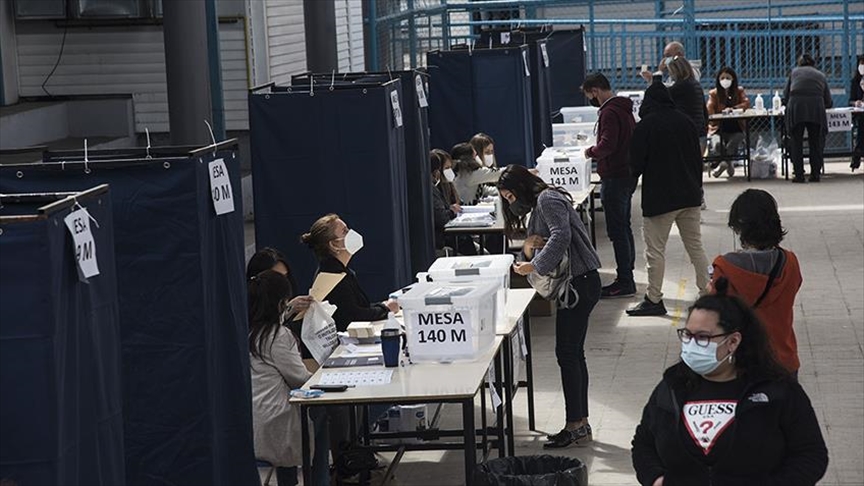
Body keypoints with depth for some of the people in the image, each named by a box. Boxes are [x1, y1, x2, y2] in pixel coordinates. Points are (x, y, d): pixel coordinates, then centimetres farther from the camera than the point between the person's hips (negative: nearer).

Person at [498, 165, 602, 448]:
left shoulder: (547, 199, -9)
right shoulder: (539, 205, 23)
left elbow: (561, 236, -24)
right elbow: (545, 243, 20)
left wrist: (534, 266, -20)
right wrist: (529, 246, -2)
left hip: (580, 282, -10)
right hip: (577, 284, 10)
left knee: (567, 353, -8)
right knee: (573, 354, 11)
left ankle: (575, 426, -5)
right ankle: (581, 424, 15)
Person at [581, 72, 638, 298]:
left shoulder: (609, 112, -17)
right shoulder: (623, 108, 14)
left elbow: (607, 145, -25)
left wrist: (591, 151, -8)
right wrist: (597, 151, 12)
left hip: (615, 177, -10)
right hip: (627, 174, 10)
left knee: (617, 231, -6)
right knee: (624, 227, 17)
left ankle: (624, 282, -4)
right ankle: (627, 276, 24)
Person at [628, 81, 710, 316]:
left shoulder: (645, 126, -12)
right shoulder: (685, 121, 5)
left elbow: (636, 164, -9)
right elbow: (698, 158, 11)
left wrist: (634, 175, 14)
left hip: (659, 198, -6)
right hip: (689, 196, 6)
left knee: (655, 250, 2)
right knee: (695, 246, 12)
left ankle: (654, 299, 5)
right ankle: (707, 293, 12)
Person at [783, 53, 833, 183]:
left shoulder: (794, 72, 21)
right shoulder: (821, 75, 23)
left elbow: (786, 95, 17)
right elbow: (829, 102, 21)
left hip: (795, 108, -1)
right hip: (816, 109, 1)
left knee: (796, 143, 8)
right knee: (815, 142, 12)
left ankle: (799, 175, 4)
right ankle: (815, 174, 11)